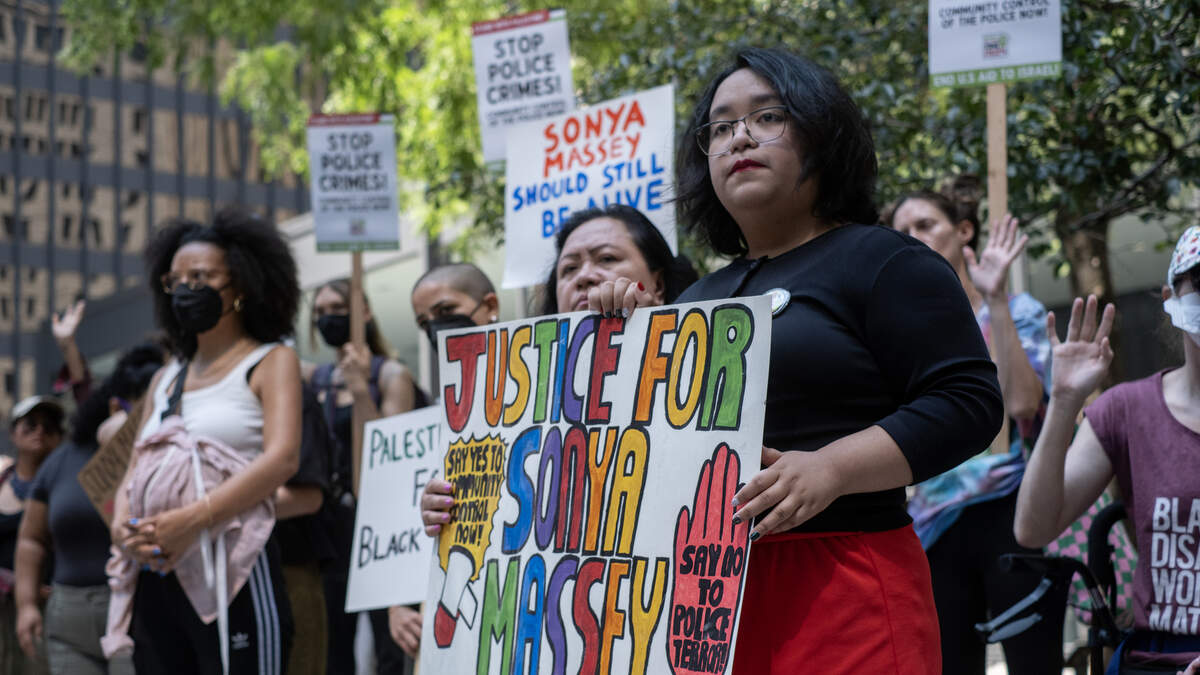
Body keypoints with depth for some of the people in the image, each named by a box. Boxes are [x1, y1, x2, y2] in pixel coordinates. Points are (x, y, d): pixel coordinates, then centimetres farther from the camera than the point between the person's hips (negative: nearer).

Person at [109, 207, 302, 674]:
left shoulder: (270, 362, 5)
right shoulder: (166, 378, 23)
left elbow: (282, 458, -10)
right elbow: (133, 473, 18)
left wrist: (193, 518, -21)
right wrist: (121, 525, -7)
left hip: (233, 571, -6)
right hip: (156, 578, 6)